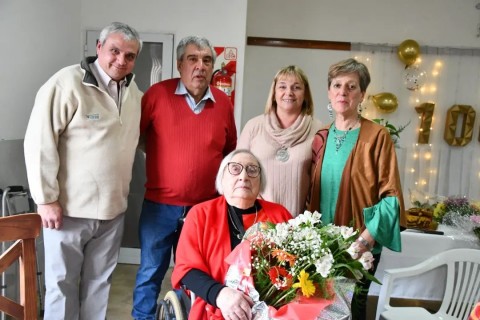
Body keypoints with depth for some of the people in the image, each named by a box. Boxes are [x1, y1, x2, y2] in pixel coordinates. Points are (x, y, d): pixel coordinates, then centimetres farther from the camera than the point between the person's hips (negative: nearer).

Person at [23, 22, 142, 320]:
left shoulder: (134, 92, 6)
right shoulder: (67, 83, -13)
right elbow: (40, 142, -14)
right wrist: (46, 199, -14)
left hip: (113, 208, 5)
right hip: (70, 208, -5)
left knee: (99, 283, 16)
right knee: (63, 284, 8)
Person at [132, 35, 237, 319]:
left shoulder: (223, 102, 3)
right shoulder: (158, 93, -6)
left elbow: (231, 150, 15)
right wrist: (161, 154, -2)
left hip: (206, 207, 2)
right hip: (160, 205, -2)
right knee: (151, 273, 12)